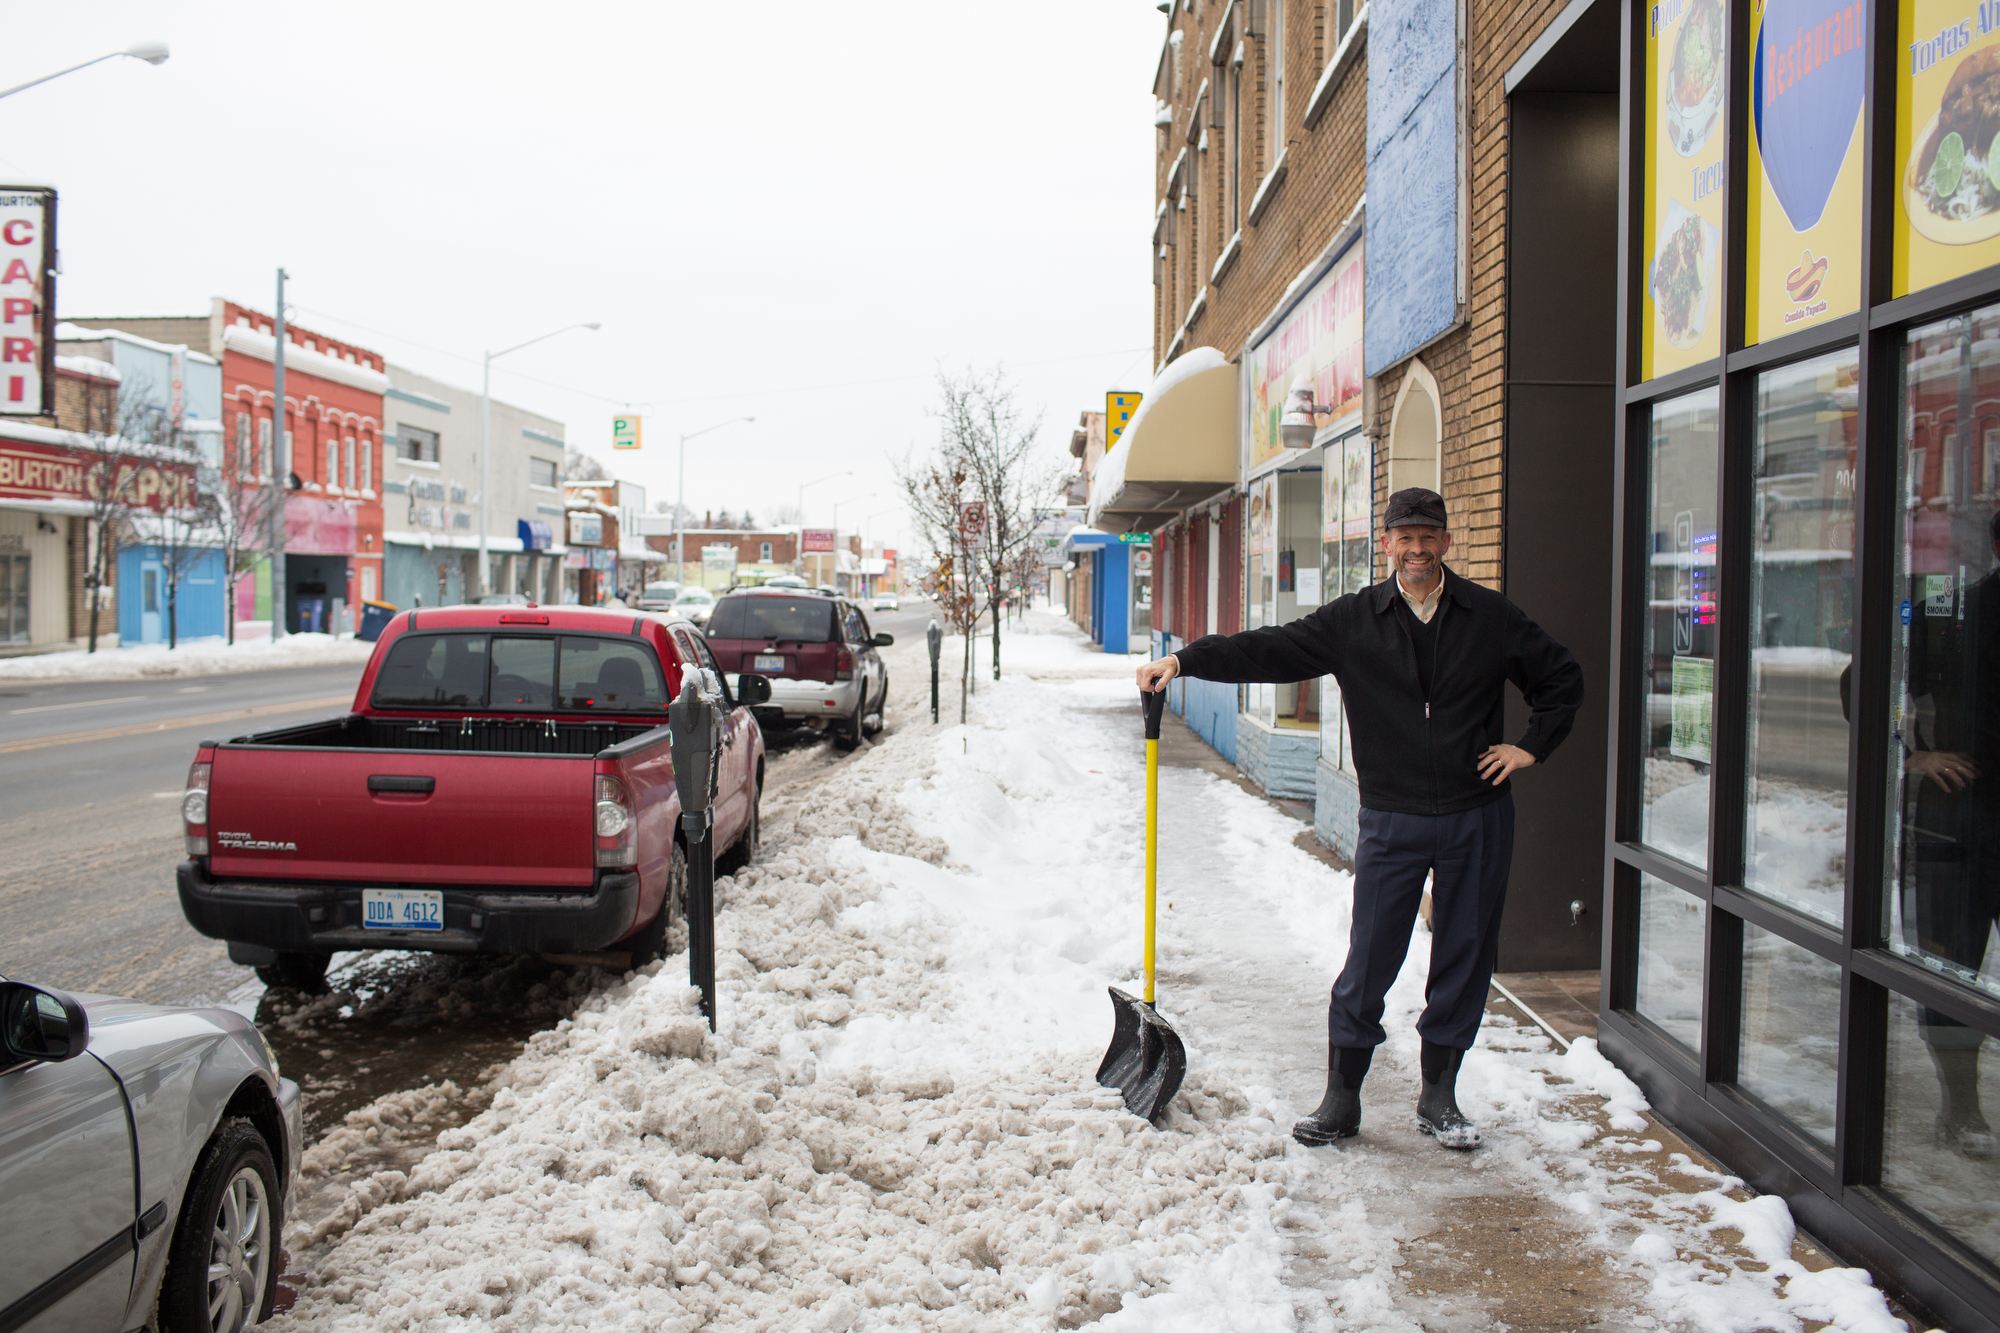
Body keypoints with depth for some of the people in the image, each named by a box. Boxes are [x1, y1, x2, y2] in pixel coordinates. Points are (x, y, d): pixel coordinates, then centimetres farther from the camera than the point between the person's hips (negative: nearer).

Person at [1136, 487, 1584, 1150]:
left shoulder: (1491, 617, 4)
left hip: (1477, 818, 1)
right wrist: (1184, 660, -15)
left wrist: (1531, 746, 5)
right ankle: (1341, 1100, 13)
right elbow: (1269, 649, -5)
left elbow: (1563, 678, 15)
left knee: (1464, 957, 8)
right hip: (1392, 821, -1)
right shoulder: (1354, 621, 1)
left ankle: (1439, 1099, 24)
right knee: (1369, 960, 0)